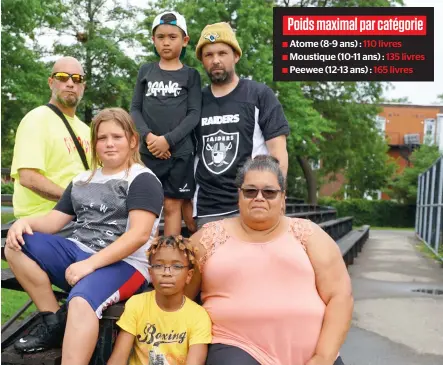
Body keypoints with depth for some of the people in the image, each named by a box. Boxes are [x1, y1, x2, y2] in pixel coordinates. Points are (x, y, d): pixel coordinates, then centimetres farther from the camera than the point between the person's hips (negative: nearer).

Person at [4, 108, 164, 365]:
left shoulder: (143, 180, -4)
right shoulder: (82, 181, 17)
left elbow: (139, 234, -16)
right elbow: (54, 221, 17)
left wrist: (91, 263, -22)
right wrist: (25, 222, -6)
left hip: (124, 264, -7)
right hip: (78, 253, 7)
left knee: (81, 301, -35)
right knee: (16, 246, -9)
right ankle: (54, 321, -7)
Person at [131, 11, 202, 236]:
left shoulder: (190, 75, 6)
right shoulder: (145, 71, 12)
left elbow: (194, 114, -3)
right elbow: (135, 109, 7)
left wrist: (168, 140, -15)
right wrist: (148, 136, -12)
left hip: (179, 152, -2)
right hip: (147, 151, 2)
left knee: (173, 205, 2)